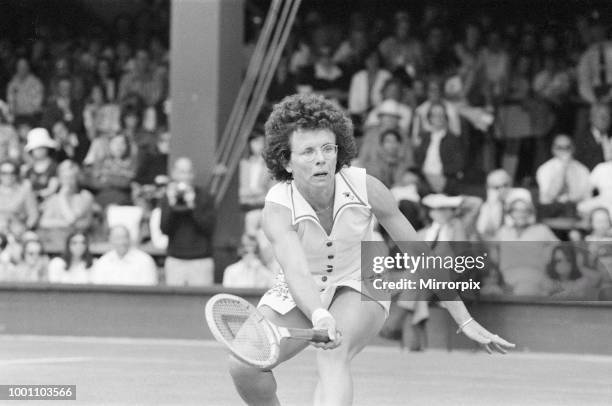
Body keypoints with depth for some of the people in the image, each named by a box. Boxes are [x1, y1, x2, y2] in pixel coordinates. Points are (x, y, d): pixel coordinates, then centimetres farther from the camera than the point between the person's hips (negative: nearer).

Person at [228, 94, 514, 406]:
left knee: (333, 356, -34)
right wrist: (320, 318, -64)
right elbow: (297, 272, -42)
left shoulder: (365, 188, -21)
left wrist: (464, 321, -12)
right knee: (243, 366, -20)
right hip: (299, 298, 1)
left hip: (359, 290, -1)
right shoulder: (278, 208, -25)